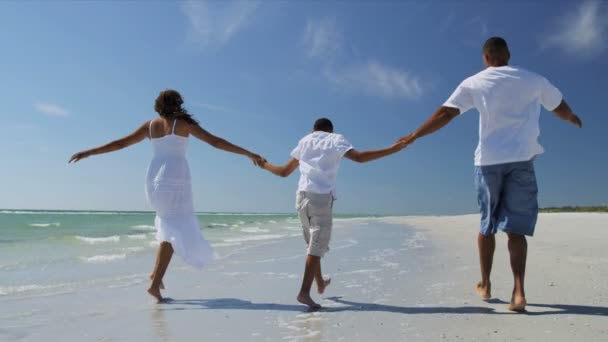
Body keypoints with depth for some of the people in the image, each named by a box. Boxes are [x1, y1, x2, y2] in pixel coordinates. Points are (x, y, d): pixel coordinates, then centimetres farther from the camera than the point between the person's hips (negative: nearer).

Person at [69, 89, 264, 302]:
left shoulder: (149, 125, 13)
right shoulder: (184, 123, 3)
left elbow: (120, 143, 14)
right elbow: (216, 142, 0)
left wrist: (88, 153, 25)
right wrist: (249, 154, 3)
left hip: (154, 177, 5)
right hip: (175, 178, -5)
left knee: (169, 222, 24)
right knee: (174, 229, -2)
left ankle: (157, 271, 17)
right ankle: (155, 282, -10)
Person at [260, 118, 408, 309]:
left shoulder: (304, 142, 20)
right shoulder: (335, 140, 8)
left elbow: (284, 172, 22)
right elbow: (360, 157, -9)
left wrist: (263, 164, 41)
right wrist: (393, 149, -7)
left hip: (302, 195, 5)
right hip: (322, 197, -5)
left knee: (313, 243, 19)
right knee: (317, 246, -5)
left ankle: (320, 283, 34)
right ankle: (304, 292, -14)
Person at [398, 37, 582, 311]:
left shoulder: (474, 83, 4)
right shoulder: (533, 80, 10)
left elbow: (445, 114, -3)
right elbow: (561, 108, 24)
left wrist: (414, 136, 2)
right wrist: (574, 119, 46)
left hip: (488, 160, 0)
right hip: (522, 160, 0)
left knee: (487, 225, 13)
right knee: (516, 228, 1)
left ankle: (485, 285, 22)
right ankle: (518, 291, -10)